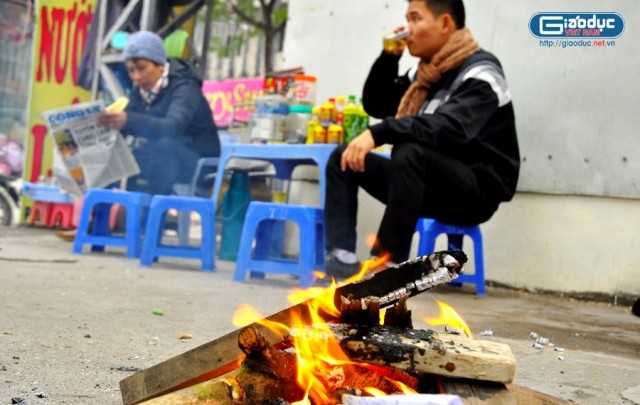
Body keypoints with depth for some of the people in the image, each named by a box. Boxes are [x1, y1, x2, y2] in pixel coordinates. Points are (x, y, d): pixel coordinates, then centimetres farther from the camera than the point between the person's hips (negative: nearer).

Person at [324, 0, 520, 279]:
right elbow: (376, 106, 21)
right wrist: (389, 57, 5)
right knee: (343, 158, 0)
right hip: (429, 186, 9)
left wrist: (378, 133, -38)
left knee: (409, 153, -36)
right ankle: (341, 256, -18)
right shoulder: (424, 72, 12)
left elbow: (451, 128, -32)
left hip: (476, 191, -9)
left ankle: (385, 267, -33)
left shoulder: (479, 74, -13)